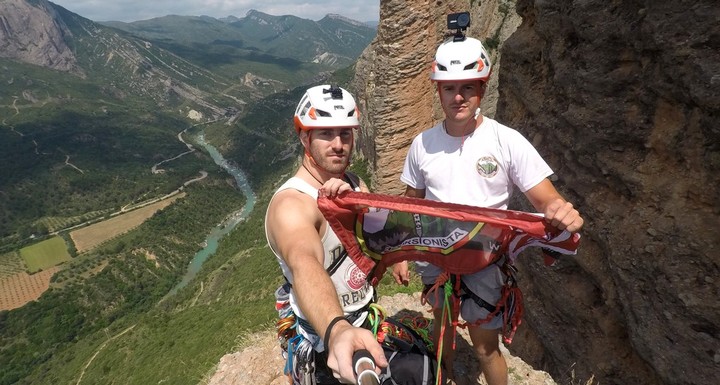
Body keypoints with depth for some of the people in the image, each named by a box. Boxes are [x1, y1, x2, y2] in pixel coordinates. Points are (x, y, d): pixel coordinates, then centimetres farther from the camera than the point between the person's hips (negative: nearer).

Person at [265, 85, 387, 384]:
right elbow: (305, 264, -47)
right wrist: (338, 331, -65)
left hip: (367, 324, 7)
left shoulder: (353, 184, -2)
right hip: (326, 348, -6)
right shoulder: (291, 203, -27)